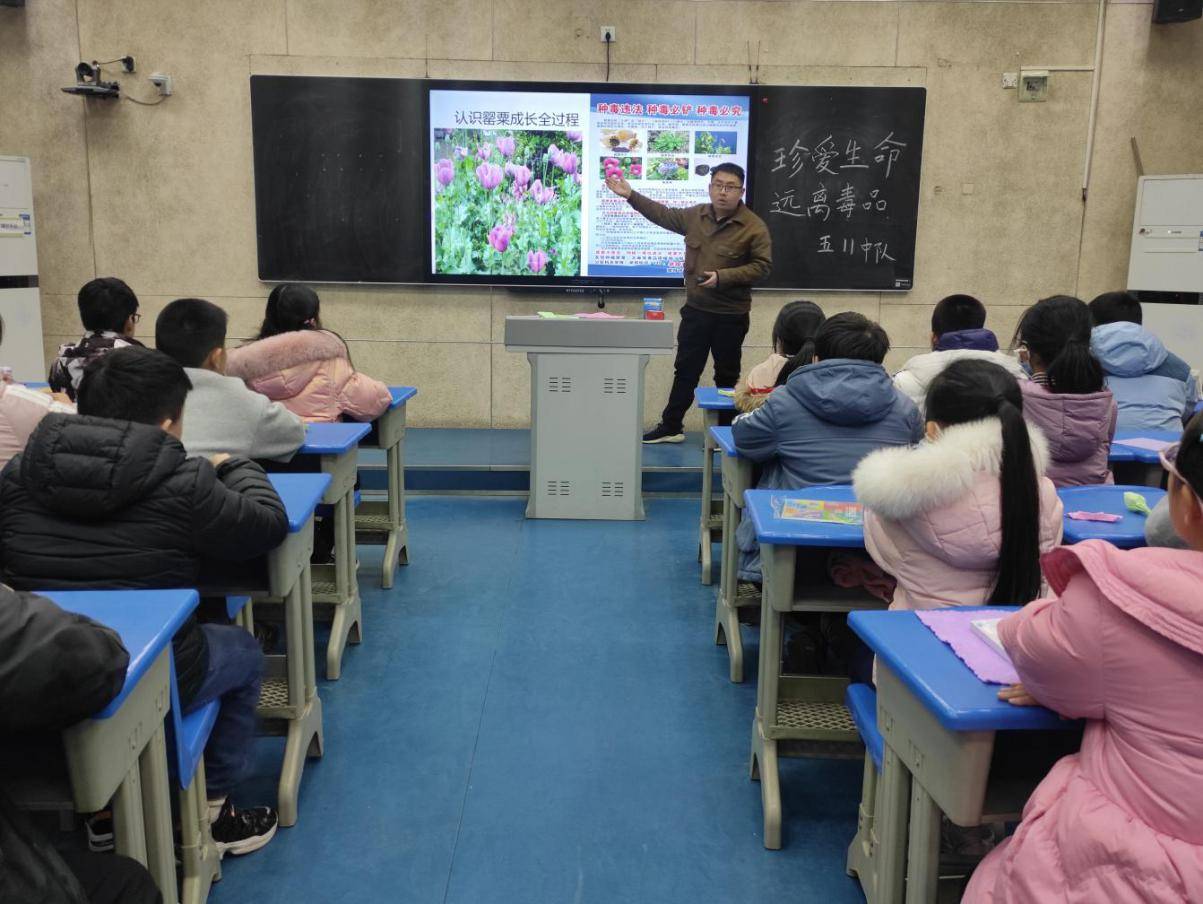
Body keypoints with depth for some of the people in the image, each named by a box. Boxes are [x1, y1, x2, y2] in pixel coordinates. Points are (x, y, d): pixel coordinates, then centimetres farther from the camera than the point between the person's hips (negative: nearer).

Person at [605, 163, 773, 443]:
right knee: (685, 370, 12)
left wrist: (722, 277, -22)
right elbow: (664, 215, 18)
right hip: (695, 310, 5)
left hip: (730, 315, -4)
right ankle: (671, 427, 21)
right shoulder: (696, 215, 4)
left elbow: (762, 266, -14)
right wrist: (631, 195, 17)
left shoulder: (754, 227, -12)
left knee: (726, 375, 8)